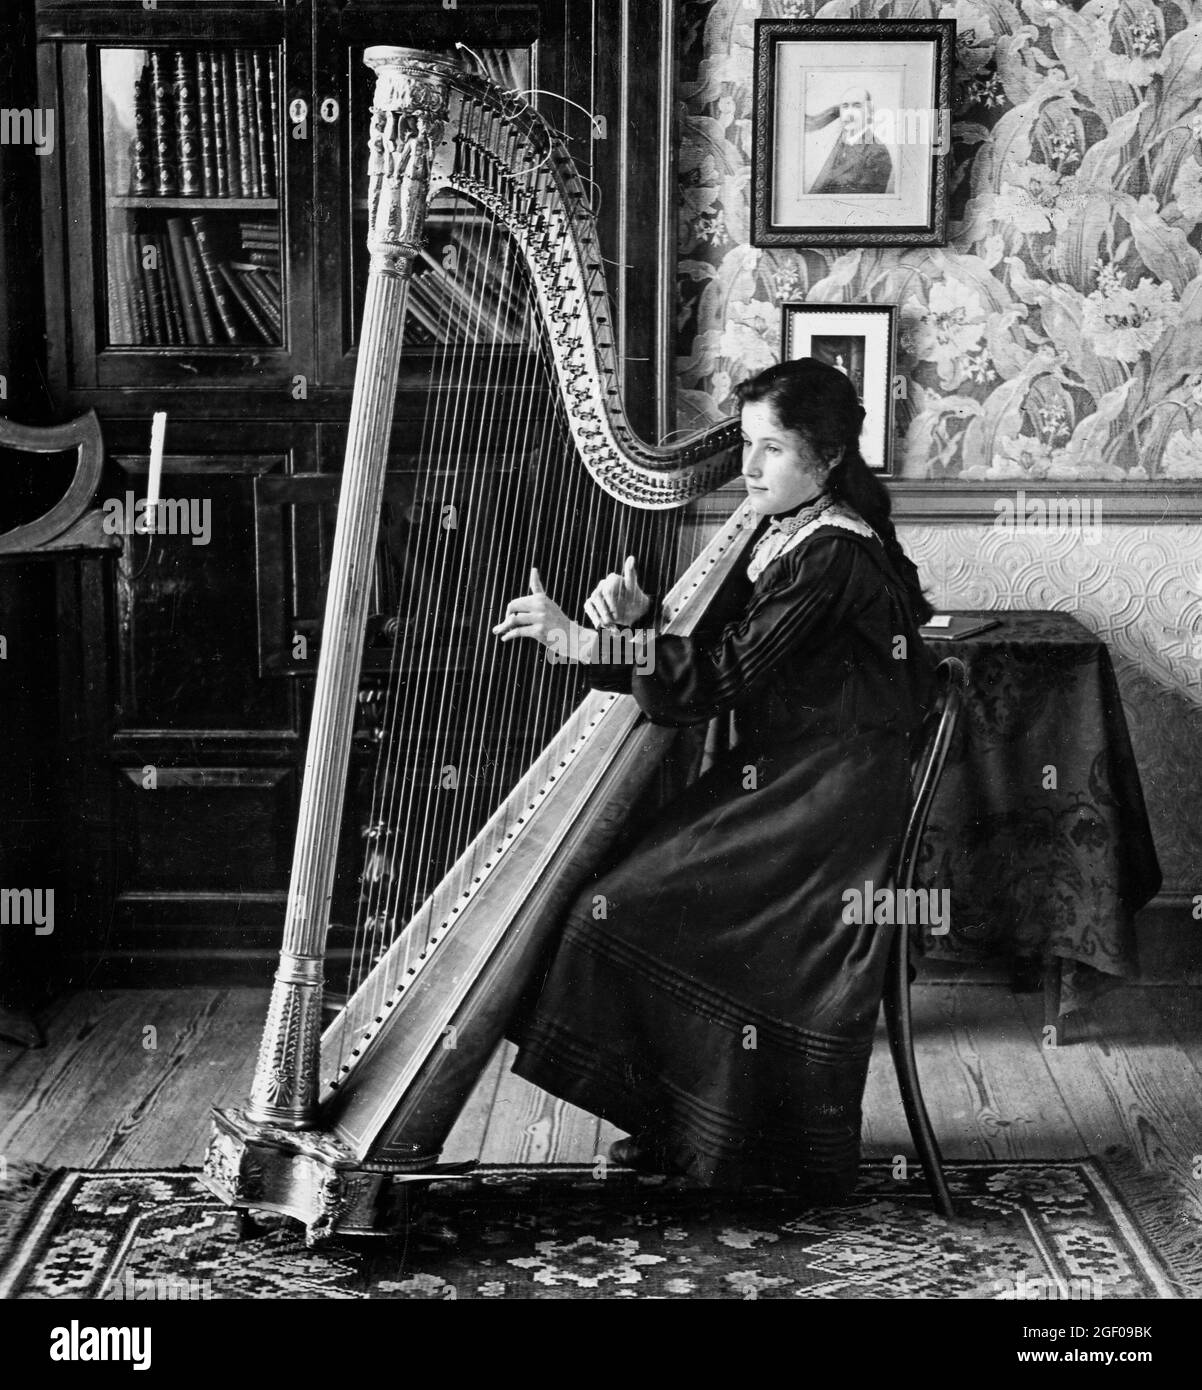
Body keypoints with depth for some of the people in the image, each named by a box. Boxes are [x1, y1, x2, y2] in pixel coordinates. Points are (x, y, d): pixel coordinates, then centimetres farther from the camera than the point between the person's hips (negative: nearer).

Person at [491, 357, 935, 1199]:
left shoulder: (835, 557, -17)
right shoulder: (781, 534, 13)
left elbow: (719, 679, -22)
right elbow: (714, 652, 12)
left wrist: (579, 639, -23)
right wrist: (633, 620, -7)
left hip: (822, 809, -9)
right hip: (774, 784, 9)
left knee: (625, 906, -15)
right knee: (605, 874, 0)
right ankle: (672, 1126, 8)